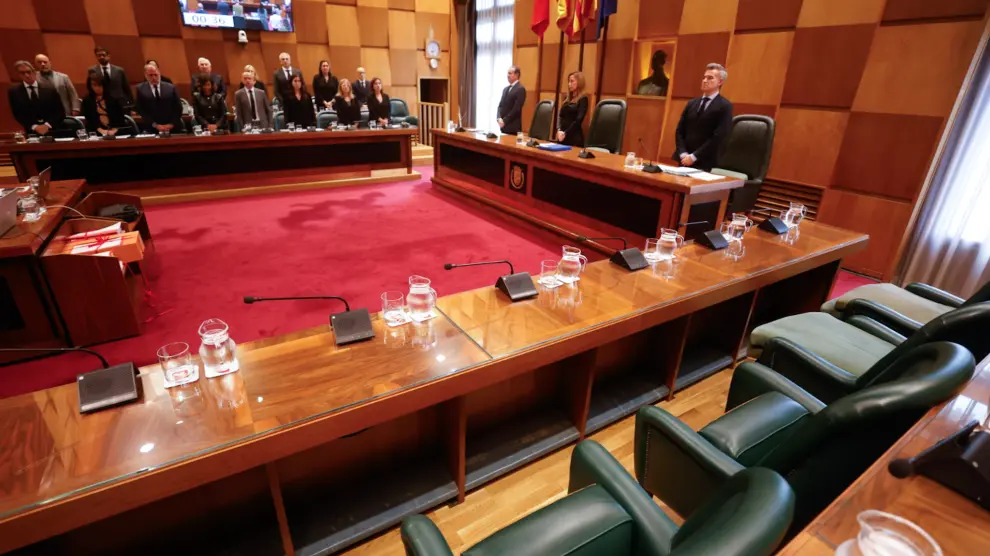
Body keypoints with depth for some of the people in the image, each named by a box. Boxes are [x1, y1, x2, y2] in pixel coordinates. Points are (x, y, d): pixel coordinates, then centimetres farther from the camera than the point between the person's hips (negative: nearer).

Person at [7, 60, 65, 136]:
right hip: (32, 132, 0)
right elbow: (18, 115, 5)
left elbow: (60, 112, 3)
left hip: (53, 131, 0)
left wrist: (47, 125, -11)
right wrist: (34, 127, -12)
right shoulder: (13, 92, 9)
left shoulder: (49, 89, 8)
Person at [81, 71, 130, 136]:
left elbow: (120, 117, 3)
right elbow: (90, 120, 3)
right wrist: (101, 130, -15)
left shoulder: (113, 98, 11)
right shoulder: (87, 101, 12)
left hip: (116, 132, 0)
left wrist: (114, 130, -12)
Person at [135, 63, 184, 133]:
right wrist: (155, 125, -10)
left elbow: (178, 108, 5)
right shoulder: (141, 89, 7)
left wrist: (172, 124, -7)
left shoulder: (171, 88, 8)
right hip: (152, 129, 0)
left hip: (173, 128, 1)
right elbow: (141, 111, 2)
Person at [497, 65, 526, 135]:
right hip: (504, 125, 7)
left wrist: (504, 121, -15)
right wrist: (499, 118, -4)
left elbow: (516, 108, -16)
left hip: (513, 127, -7)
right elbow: (500, 105, 14)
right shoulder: (505, 89, 17)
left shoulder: (521, 89, -8)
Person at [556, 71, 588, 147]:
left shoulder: (583, 99, -4)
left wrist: (565, 133, -16)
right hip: (562, 135, 6)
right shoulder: (566, 98, 15)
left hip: (574, 136, -6)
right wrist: (559, 130, -8)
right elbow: (560, 115, 9)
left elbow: (578, 120, -12)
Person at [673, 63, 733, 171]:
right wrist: (683, 154, -6)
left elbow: (718, 137, -12)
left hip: (705, 163, -4)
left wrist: (693, 156, -15)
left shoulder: (725, 106, -2)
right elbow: (680, 131, 9)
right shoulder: (692, 103, 15)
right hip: (684, 160, 5)